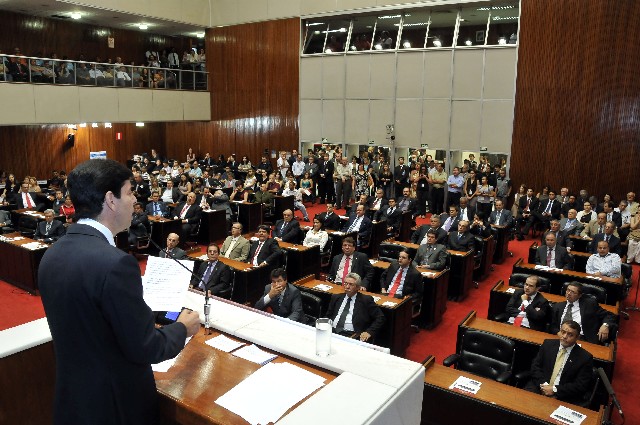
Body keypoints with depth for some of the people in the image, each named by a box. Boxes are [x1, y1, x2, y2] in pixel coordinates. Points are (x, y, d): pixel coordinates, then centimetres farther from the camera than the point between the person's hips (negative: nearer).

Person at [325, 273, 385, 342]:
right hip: (332, 332, 4)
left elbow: (380, 317, 3)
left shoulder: (366, 300, 6)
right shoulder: (336, 297, 19)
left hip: (352, 335, -4)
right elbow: (328, 316, 23)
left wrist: (369, 332, -9)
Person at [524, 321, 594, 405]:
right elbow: (535, 366, 8)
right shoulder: (548, 344, 8)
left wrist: (554, 389, -14)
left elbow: (581, 386, -7)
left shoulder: (585, 357, -2)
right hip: (540, 387, 3)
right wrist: (543, 384, -10)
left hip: (563, 397, -3)